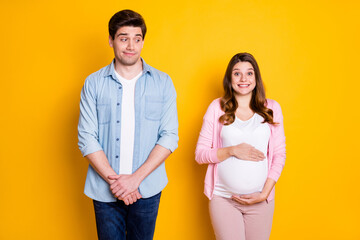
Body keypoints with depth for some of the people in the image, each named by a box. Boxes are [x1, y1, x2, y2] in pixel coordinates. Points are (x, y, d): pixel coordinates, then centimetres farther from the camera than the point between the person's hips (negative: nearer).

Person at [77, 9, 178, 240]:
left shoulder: (163, 82, 1)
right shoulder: (94, 83, 1)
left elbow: (170, 137, -4)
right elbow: (87, 138, -3)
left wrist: (135, 178, -12)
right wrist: (113, 179, -12)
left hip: (147, 189, 0)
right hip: (105, 190, 0)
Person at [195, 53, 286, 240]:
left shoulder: (271, 108, 5)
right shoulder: (217, 108, 1)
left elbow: (279, 155, 6)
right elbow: (200, 154, 1)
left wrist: (264, 193, -3)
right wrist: (232, 150, -14)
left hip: (261, 201, 2)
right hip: (223, 199, -1)